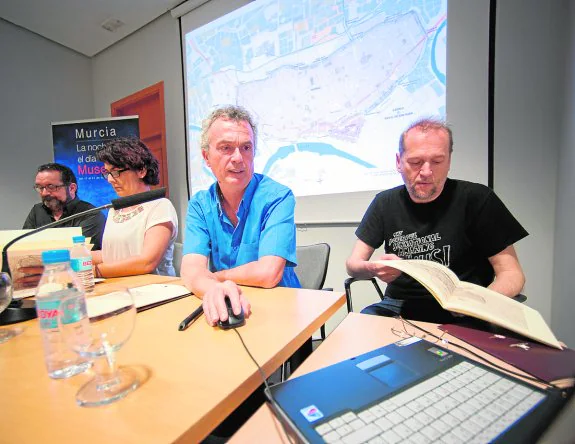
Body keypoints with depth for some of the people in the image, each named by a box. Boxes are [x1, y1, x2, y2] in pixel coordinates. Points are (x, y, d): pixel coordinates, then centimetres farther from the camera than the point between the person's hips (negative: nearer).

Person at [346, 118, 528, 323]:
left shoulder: (476, 199, -5)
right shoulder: (385, 203, 4)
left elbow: (511, 273, -3)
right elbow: (352, 264, 2)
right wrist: (374, 269, -22)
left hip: (460, 314, -2)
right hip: (398, 306, 2)